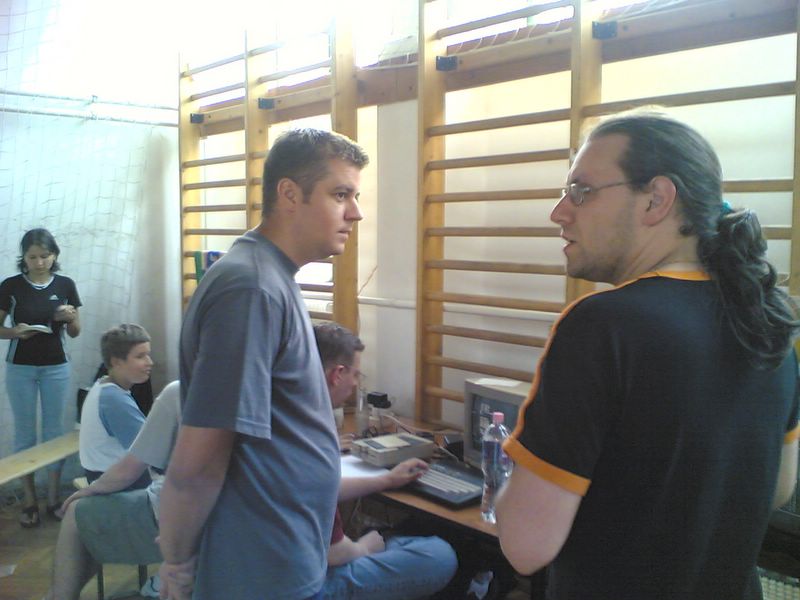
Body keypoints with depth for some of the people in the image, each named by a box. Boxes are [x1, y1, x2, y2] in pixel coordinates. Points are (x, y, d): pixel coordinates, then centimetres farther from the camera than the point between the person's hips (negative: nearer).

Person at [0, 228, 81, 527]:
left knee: (54, 430, 7)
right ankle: (29, 502, 16)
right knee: (25, 433, 6)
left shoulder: (65, 285, -2)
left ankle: (54, 499, 18)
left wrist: (70, 317, -17)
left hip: (56, 368, 1)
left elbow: (74, 332, 3)